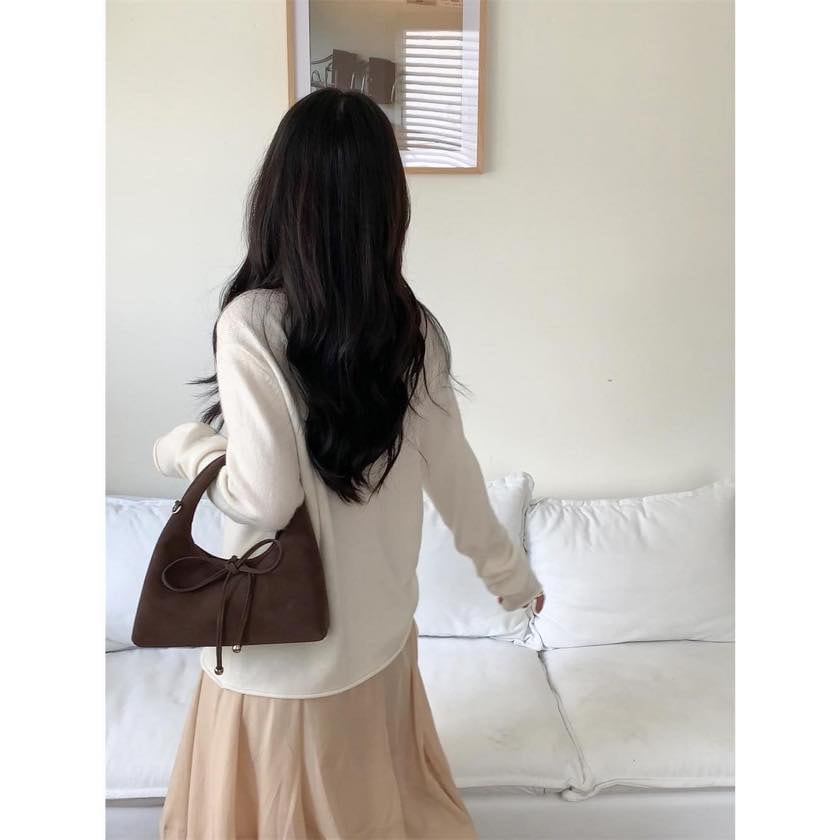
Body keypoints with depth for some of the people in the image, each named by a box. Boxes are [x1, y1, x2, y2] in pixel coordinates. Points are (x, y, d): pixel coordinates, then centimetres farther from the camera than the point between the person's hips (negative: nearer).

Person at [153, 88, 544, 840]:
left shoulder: (254, 321, -23)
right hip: (377, 623, 5)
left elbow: (265, 498, -24)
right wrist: (510, 572, 13)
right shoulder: (412, 325, -8)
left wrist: (183, 447, -4)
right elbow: (452, 473, -2)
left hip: (282, 637, -4)